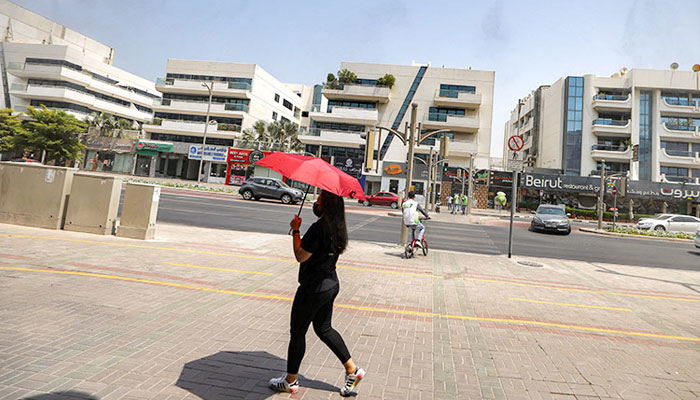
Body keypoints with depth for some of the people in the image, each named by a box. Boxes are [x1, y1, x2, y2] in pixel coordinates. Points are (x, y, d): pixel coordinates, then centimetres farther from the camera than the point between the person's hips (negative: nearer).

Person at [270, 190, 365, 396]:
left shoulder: (318, 228, -23)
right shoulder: (338, 227, 5)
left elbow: (300, 256, -19)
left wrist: (295, 230, -11)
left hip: (313, 289, -9)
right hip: (331, 284, 9)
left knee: (297, 332, 9)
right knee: (324, 328, 23)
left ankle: (290, 381, 26)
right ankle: (352, 370, 25)